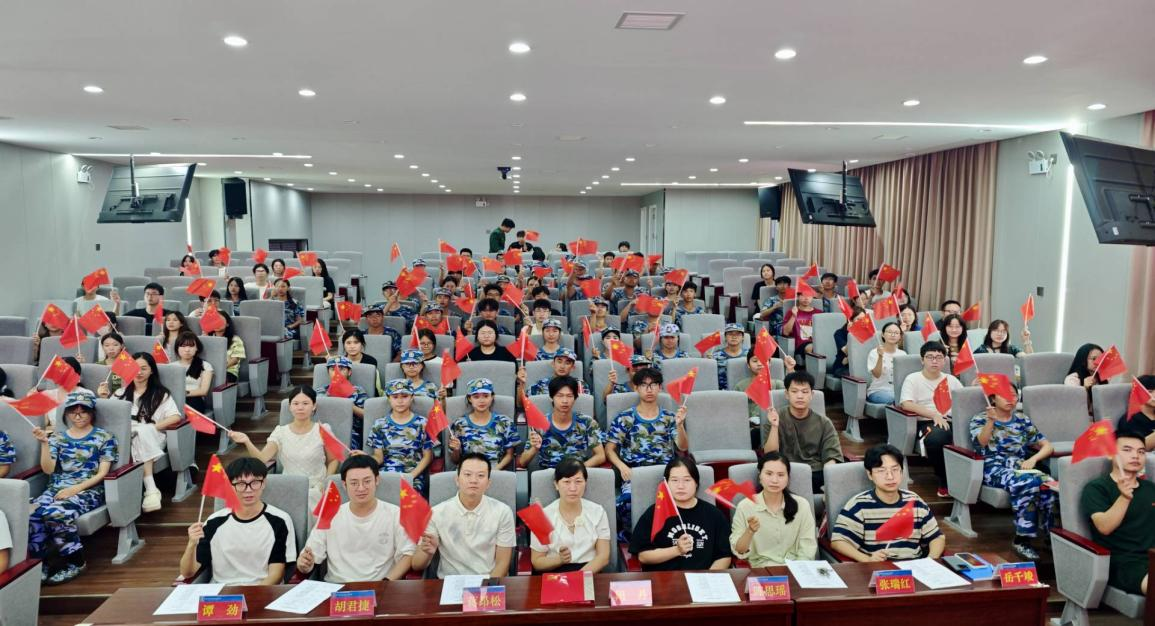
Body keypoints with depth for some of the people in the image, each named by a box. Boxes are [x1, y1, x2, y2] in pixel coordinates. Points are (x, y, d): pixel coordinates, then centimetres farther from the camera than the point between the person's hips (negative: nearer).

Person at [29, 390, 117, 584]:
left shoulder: (104, 437, 6)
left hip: (88, 490, -4)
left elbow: (102, 474, -1)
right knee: (31, 513, -29)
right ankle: (42, 561, -12)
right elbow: (48, 470, 8)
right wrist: (44, 443, -3)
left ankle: (75, 561, -14)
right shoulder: (58, 436, 18)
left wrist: (76, 488, -14)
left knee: (56, 513, -33)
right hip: (57, 488, 4)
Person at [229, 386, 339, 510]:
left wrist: (327, 483, -7)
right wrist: (247, 442, -30)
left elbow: (333, 460, 8)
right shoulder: (280, 432, 2)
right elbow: (262, 458, -13)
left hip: (316, 490, -2)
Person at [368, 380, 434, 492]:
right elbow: (378, 457, 7)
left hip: (413, 477, -2)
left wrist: (411, 475, -8)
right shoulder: (380, 424, 10)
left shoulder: (422, 423, 5)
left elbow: (427, 456, 5)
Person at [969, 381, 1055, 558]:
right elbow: (981, 444, -11)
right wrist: (991, 421, -26)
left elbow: (1048, 446, 15)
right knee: (1027, 483, -35)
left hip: (1021, 467, 4)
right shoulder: (980, 419, 9)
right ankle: (1022, 538, -28)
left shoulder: (1023, 420, 19)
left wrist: (1033, 459, -6)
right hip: (995, 467, -3)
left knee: (1048, 483, -32)